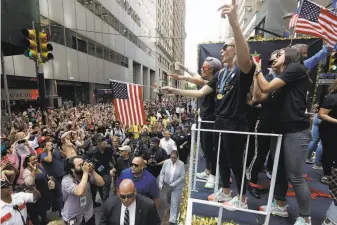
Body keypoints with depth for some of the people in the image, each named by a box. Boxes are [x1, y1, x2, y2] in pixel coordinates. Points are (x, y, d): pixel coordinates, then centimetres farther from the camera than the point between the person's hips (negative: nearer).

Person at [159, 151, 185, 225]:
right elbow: (162, 173, -5)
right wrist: (161, 183, -15)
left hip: (177, 187, -3)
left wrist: (173, 184, -21)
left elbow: (182, 177, -16)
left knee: (174, 203, 1)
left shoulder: (181, 164, -18)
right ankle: (171, 208, 57)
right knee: (169, 200, 26)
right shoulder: (166, 162, -13)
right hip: (167, 185, 3)